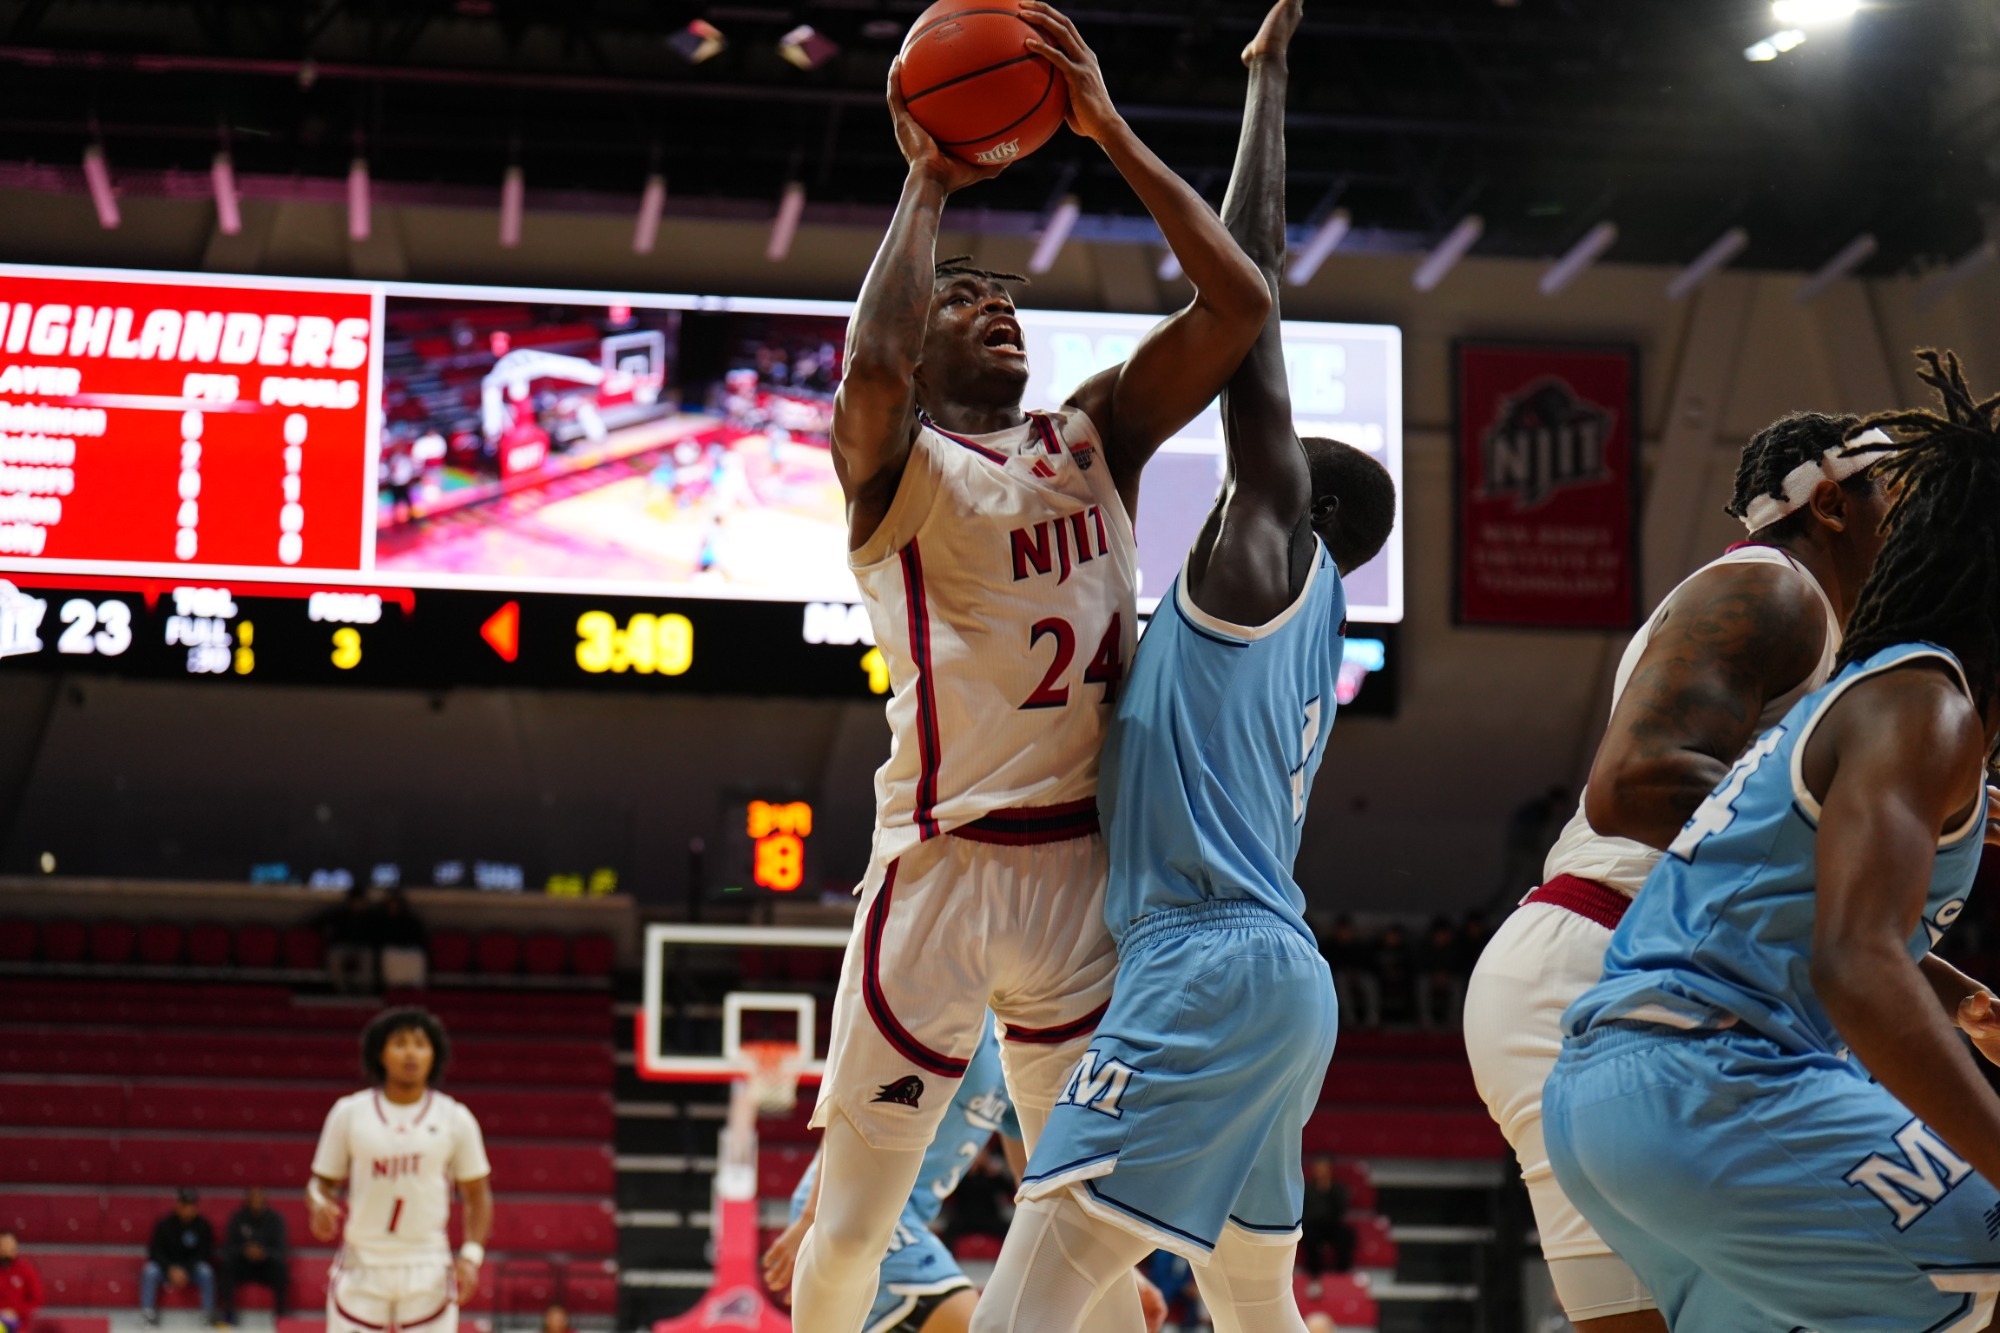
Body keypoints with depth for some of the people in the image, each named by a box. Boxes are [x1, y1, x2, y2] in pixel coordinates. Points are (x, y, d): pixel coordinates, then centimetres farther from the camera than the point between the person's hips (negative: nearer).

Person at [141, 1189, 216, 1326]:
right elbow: (155, 1250, -9)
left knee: (206, 1272, -31)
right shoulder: (164, 1224, -7)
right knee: (150, 1271, -30)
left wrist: (185, 1270, -23)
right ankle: (148, 1312, -32)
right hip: (167, 1266, 0)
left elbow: (204, 1253, -9)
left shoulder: (203, 1225, -6)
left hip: (192, 1267, 0)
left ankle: (208, 1312, -29)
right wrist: (171, 1269, -26)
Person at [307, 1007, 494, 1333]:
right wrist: (320, 1205, -15)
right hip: (362, 1266, 0)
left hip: (428, 1269, 0)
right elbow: (322, 1181, 8)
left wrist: (471, 1256, -7)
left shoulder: (456, 1119, 1)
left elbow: (477, 1195, 7)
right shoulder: (349, 1113, 1)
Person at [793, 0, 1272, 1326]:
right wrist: (928, 184, -14)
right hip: (943, 863, -4)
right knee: (857, 1214, 4)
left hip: (1084, 869, 4)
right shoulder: (891, 459, -2)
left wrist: (1111, 131, -3)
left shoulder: (1099, 435, 11)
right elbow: (872, 369, -27)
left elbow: (1240, 304, 0)